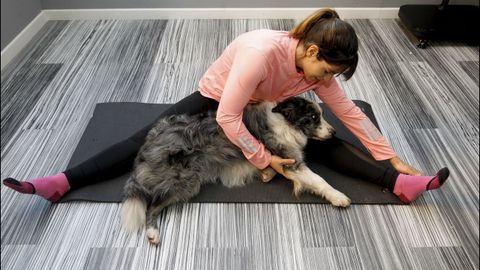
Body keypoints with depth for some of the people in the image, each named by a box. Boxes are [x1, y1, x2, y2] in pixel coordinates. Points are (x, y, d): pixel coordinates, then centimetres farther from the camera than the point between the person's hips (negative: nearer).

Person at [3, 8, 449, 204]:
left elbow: (349, 113, -7)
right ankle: (60, 183, -7)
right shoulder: (262, 52, -37)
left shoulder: (314, 66, -14)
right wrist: (266, 160, -28)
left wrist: (393, 158, -4)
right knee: (150, 139, -13)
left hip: (259, 109, 5)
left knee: (319, 142, -11)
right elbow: (227, 118, -36)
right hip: (213, 102, -4)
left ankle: (399, 183, -10)